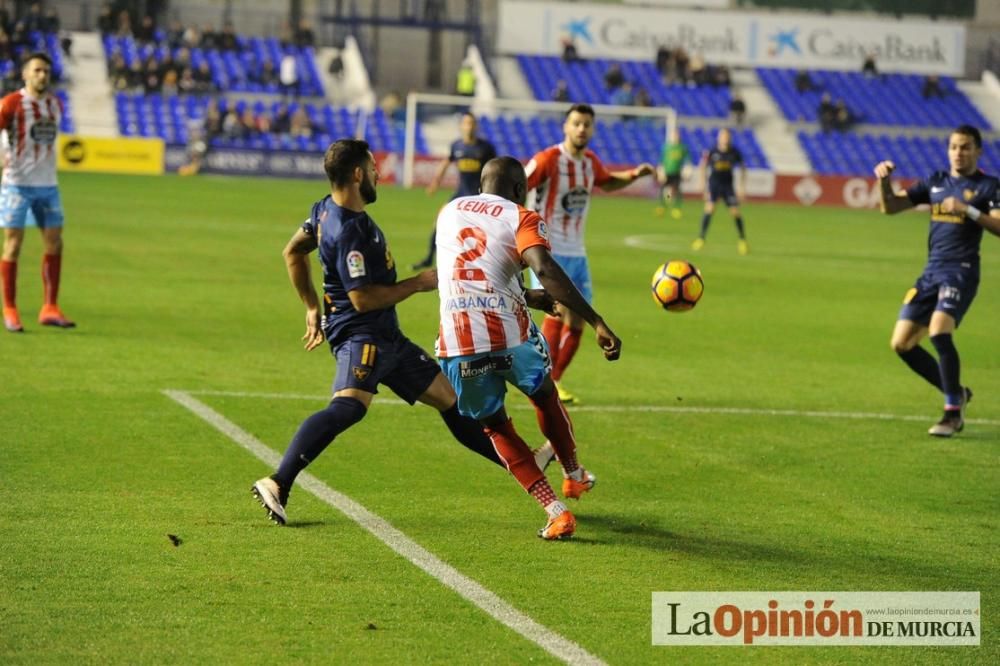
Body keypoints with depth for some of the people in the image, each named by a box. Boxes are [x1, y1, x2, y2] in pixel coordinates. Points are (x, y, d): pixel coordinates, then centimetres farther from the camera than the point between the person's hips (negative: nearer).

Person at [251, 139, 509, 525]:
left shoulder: (327, 210, 8)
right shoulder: (349, 232, -22)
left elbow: (293, 253, 21)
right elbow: (363, 299, -23)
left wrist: (313, 307, 26)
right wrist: (419, 283, -12)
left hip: (385, 336, 11)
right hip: (359, 334, -11)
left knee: (447, 397, 18)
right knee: (349, 406, -35)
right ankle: (278, 485, -39)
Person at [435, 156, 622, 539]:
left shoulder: (449, 212, 19)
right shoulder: (521, 218, 2)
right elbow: (544, 269, -17)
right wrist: (598, 323, -21)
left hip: (458, 343, 3)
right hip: (510, 334, -2)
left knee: (495, 426, 20)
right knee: (544, 396, 29)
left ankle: (556, 512, 9)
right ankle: (573, 476, 47)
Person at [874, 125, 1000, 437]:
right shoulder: (935, 182, 14)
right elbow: (891, 206, 13)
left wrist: (968, 210, -23)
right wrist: (884, 181, -5)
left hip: (961, 271, -7)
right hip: (932, 271, 7)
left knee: (939, 331, -28)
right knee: (901, 343, 2)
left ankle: (953, 413, -16)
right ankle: (956, 393, 19)